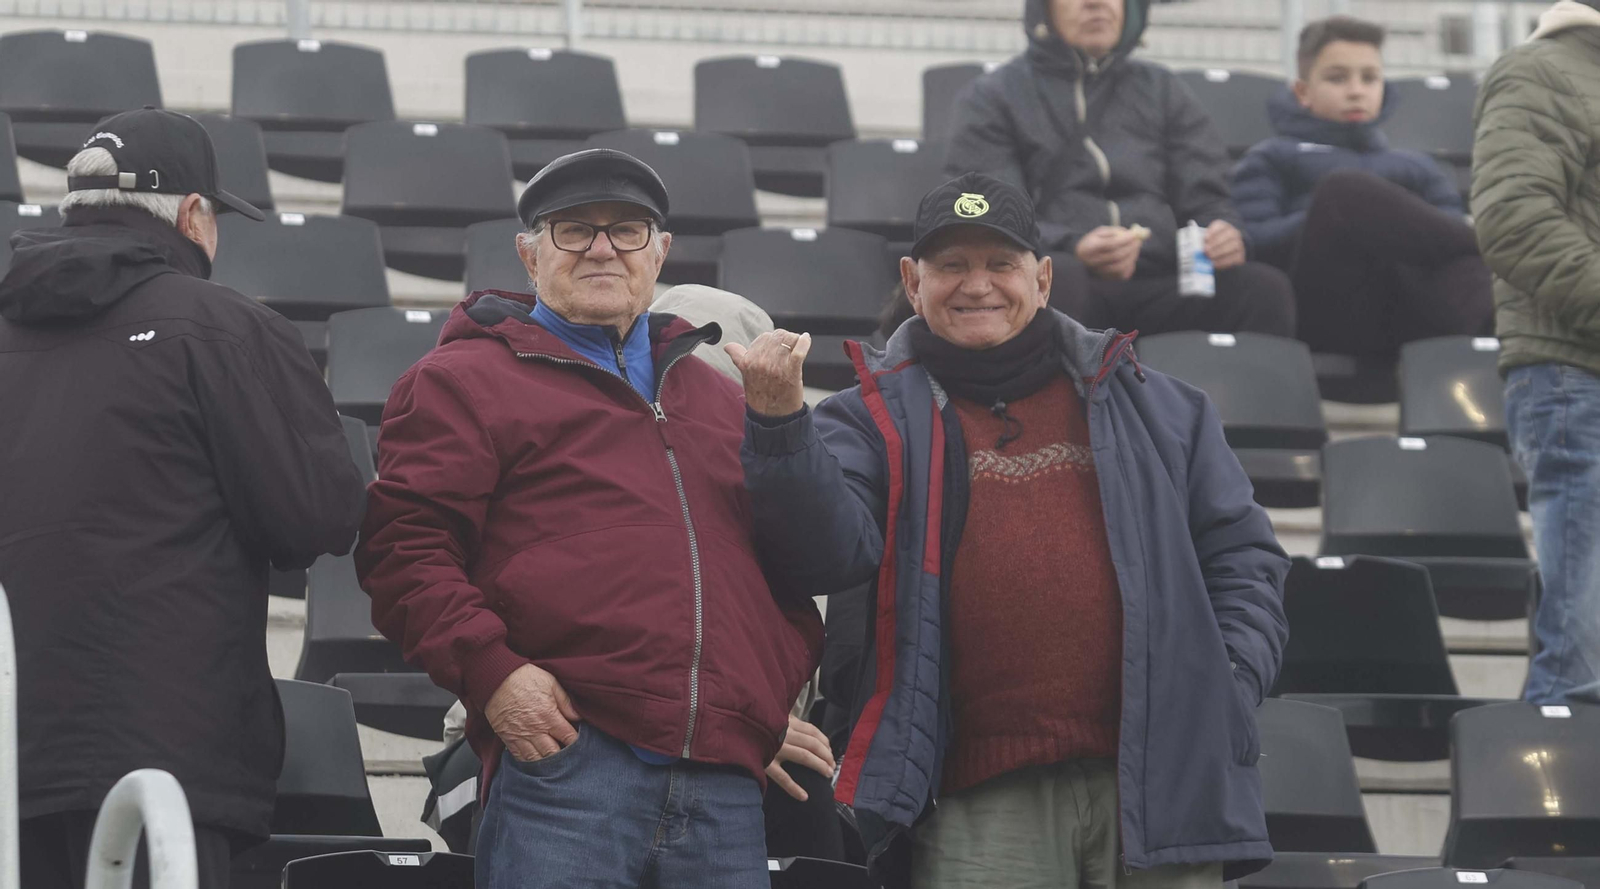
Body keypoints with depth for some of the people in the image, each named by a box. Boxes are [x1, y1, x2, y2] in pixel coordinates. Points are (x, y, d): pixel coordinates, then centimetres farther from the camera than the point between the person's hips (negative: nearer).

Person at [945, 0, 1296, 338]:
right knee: (1055, 277, -39)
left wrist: (1225, 235, -9)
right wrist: (1073, 250, -21)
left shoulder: (1164, 91, 26)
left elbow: (1205, 200, 18)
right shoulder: (993, 97, 15)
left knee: (1263, 288, -28)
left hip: (1160, 290, 3)